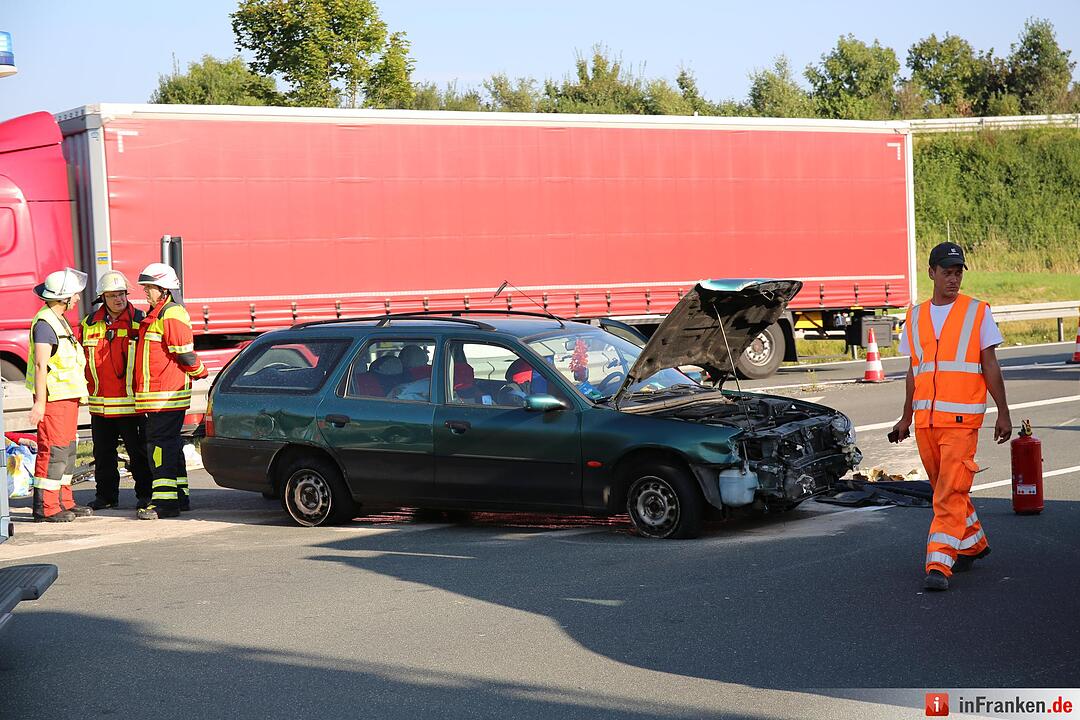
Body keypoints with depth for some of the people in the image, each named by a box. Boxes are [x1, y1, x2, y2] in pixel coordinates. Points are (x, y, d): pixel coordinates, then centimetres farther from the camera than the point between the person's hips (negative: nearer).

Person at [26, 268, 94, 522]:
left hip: (67, 396, 10)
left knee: (67, 449, 14)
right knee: (53, 450, -9)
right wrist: (40, 402, -24)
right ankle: (45, 508, -7)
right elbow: (40, 365, -20)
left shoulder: (59, 320, 16)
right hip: (53, 396, -10)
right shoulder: (44, 323, -15)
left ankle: (63, 502, 20)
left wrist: (78, 392, 28)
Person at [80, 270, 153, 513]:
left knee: (138, 451, 1)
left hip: (130, 401, -4)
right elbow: (81, 358, 17)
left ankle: (145, 493, 9)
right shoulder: (90, 324, 8)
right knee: (103, 452, 10)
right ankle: (106, 494, 20)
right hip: (100, 401, 4)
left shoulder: (139, 320, -1)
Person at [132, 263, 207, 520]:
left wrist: (200, 372, -3)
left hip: (166, 394, -10)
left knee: (161, 444, -11)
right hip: (156, 394, 10)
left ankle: (165, 501, -12)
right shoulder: (154, 315, 19)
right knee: (170, 443, 14)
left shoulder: (172, 315, -15)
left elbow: (185, 353, -17)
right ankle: (179, 496, 22)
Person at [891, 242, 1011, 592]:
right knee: (945, 488, 14)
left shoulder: (977, 312, 2)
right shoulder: (915, 317, 12)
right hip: (925, 418, 5)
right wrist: (906, 418, 17)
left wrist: (1003, 414, 1)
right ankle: (974, 543, 34)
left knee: (950, 492, -11)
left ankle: (939, 565, -13)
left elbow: (991, 367, 3)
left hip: (961, 418, -4)